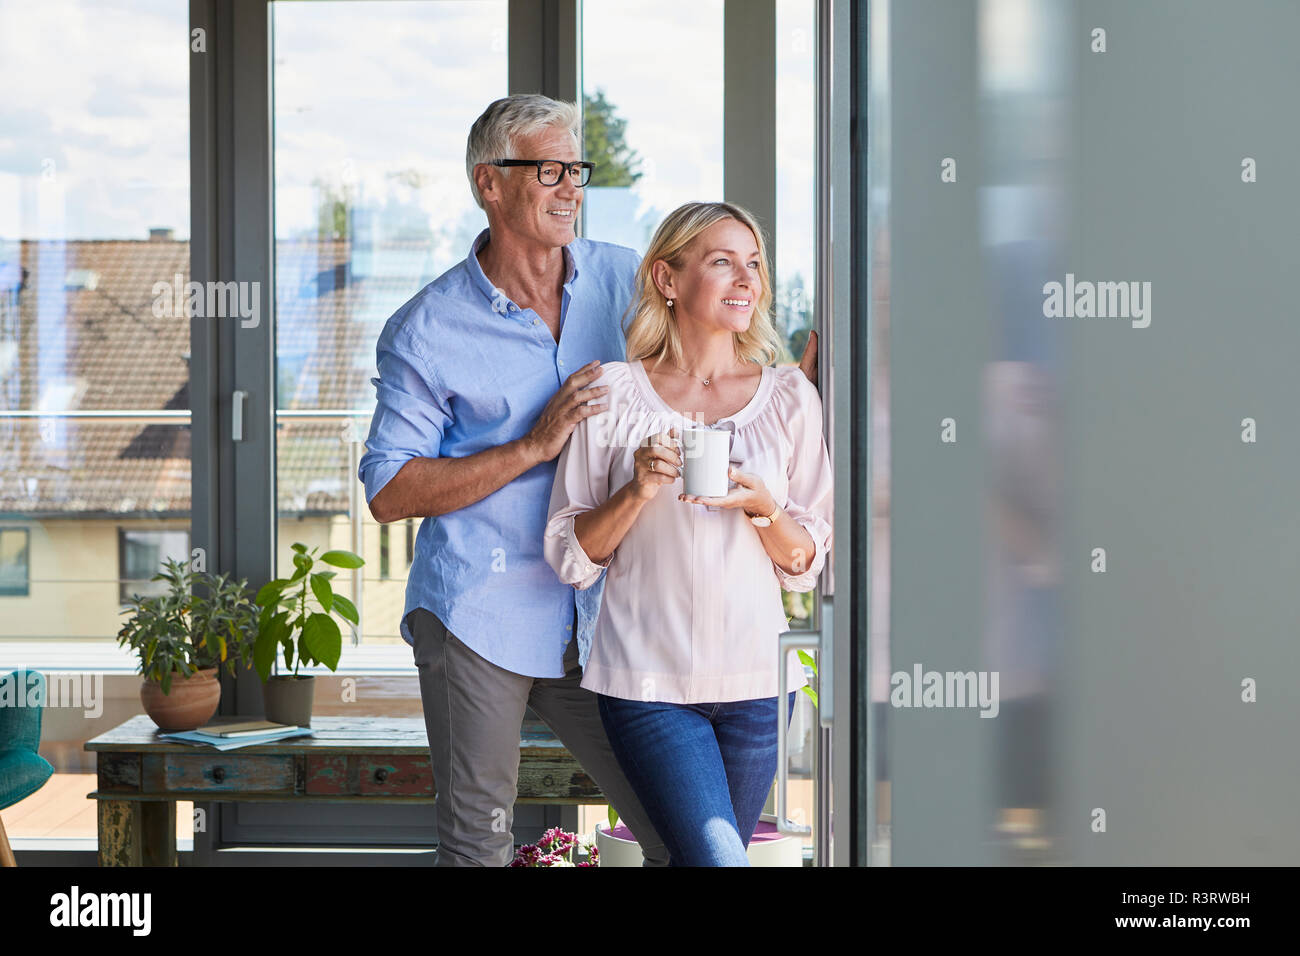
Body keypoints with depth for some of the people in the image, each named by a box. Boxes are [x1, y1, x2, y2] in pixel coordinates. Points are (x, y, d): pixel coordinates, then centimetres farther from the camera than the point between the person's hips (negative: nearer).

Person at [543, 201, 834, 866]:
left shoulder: (789, 398, 5)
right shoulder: (613, 393, 0)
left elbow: (806, 565, 7)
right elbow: (571, 558, 1)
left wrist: (760, 505, -12)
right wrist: (637, 491, -15)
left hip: (756, 679, 3)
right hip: (647, 679, -3)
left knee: (699, 856, 13)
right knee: (718, 859, -14)